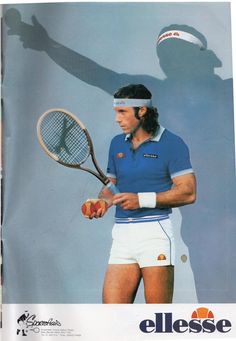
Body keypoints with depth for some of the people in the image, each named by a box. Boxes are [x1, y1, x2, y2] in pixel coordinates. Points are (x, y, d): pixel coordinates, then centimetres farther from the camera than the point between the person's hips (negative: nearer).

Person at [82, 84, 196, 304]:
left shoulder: (172, 144, -3)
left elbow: (188, 192, -9)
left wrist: (142, 199, -15)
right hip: (122, 234, 5)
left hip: (155, 230, -5)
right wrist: (101, 202, -3)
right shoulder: (117, 143, 16)